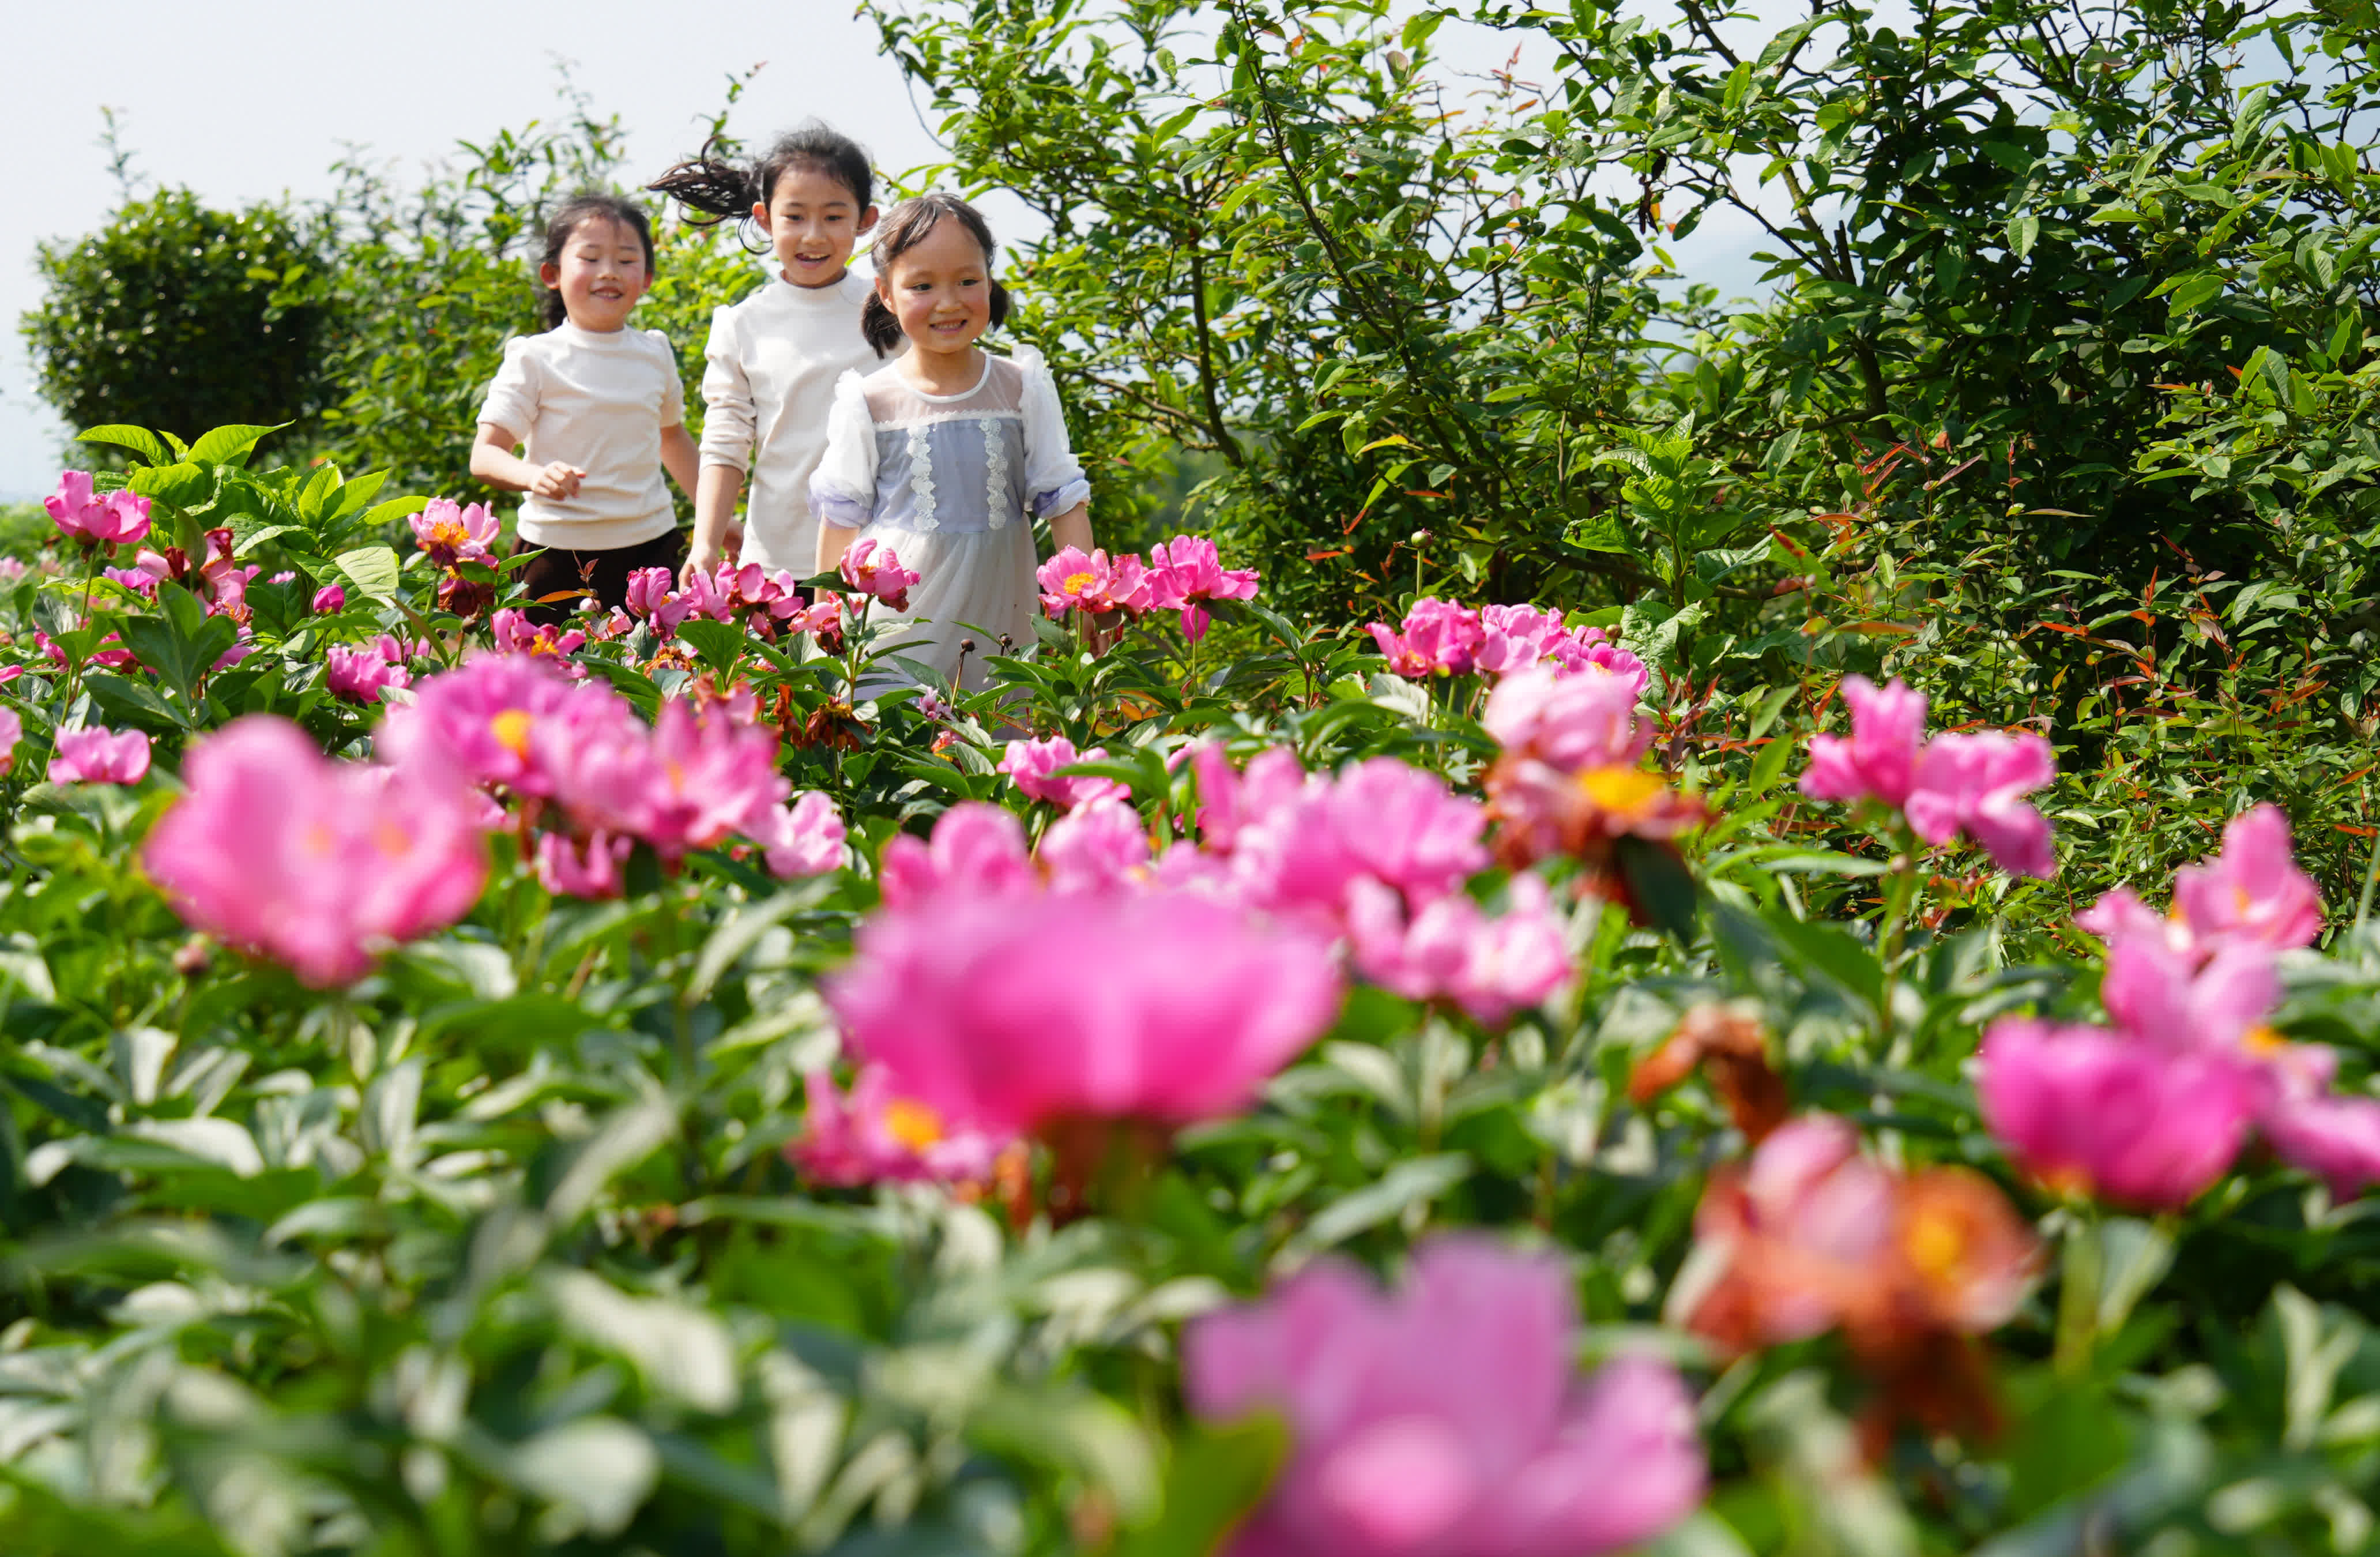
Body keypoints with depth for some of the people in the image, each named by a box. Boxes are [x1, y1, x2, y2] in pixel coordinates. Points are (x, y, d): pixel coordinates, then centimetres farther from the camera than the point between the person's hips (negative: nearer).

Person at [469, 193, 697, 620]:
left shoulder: (656, 353, 9)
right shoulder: (535, 359, -4)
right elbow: (484, 456, -10)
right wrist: (535, 476, -30)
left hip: (651, 545, 3)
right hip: (560, 550, -3)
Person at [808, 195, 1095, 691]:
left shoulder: (1023, 388, 1)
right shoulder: (870, 402, -1)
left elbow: (1063, 500, 5)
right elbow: (841, 516, 6)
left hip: (997, 610, 1)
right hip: (897, 611, -1)